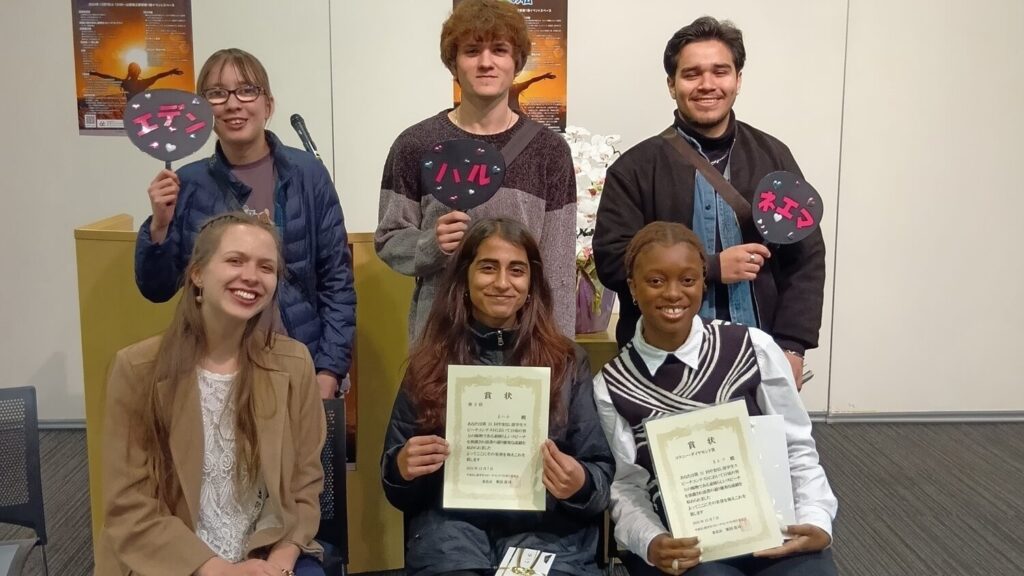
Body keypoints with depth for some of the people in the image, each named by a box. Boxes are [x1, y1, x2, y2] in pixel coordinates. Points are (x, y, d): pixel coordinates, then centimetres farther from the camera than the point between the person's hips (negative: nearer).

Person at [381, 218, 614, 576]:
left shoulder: (567, 362, 9)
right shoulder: (430, 363, 10)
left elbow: (602, 473, 7)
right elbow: (395, 487, 12)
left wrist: (580, 485, -15)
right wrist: (402, 468, -10)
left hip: (548, 530, 0)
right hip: (452, 527, 1)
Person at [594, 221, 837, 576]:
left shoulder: (755, 349, -1)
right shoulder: (610, 386, 0)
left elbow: (796, 449, 4)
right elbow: (627, 485, -1)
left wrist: (816, 521, -11)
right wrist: (650, 542, -19)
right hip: (683, 546, -1)